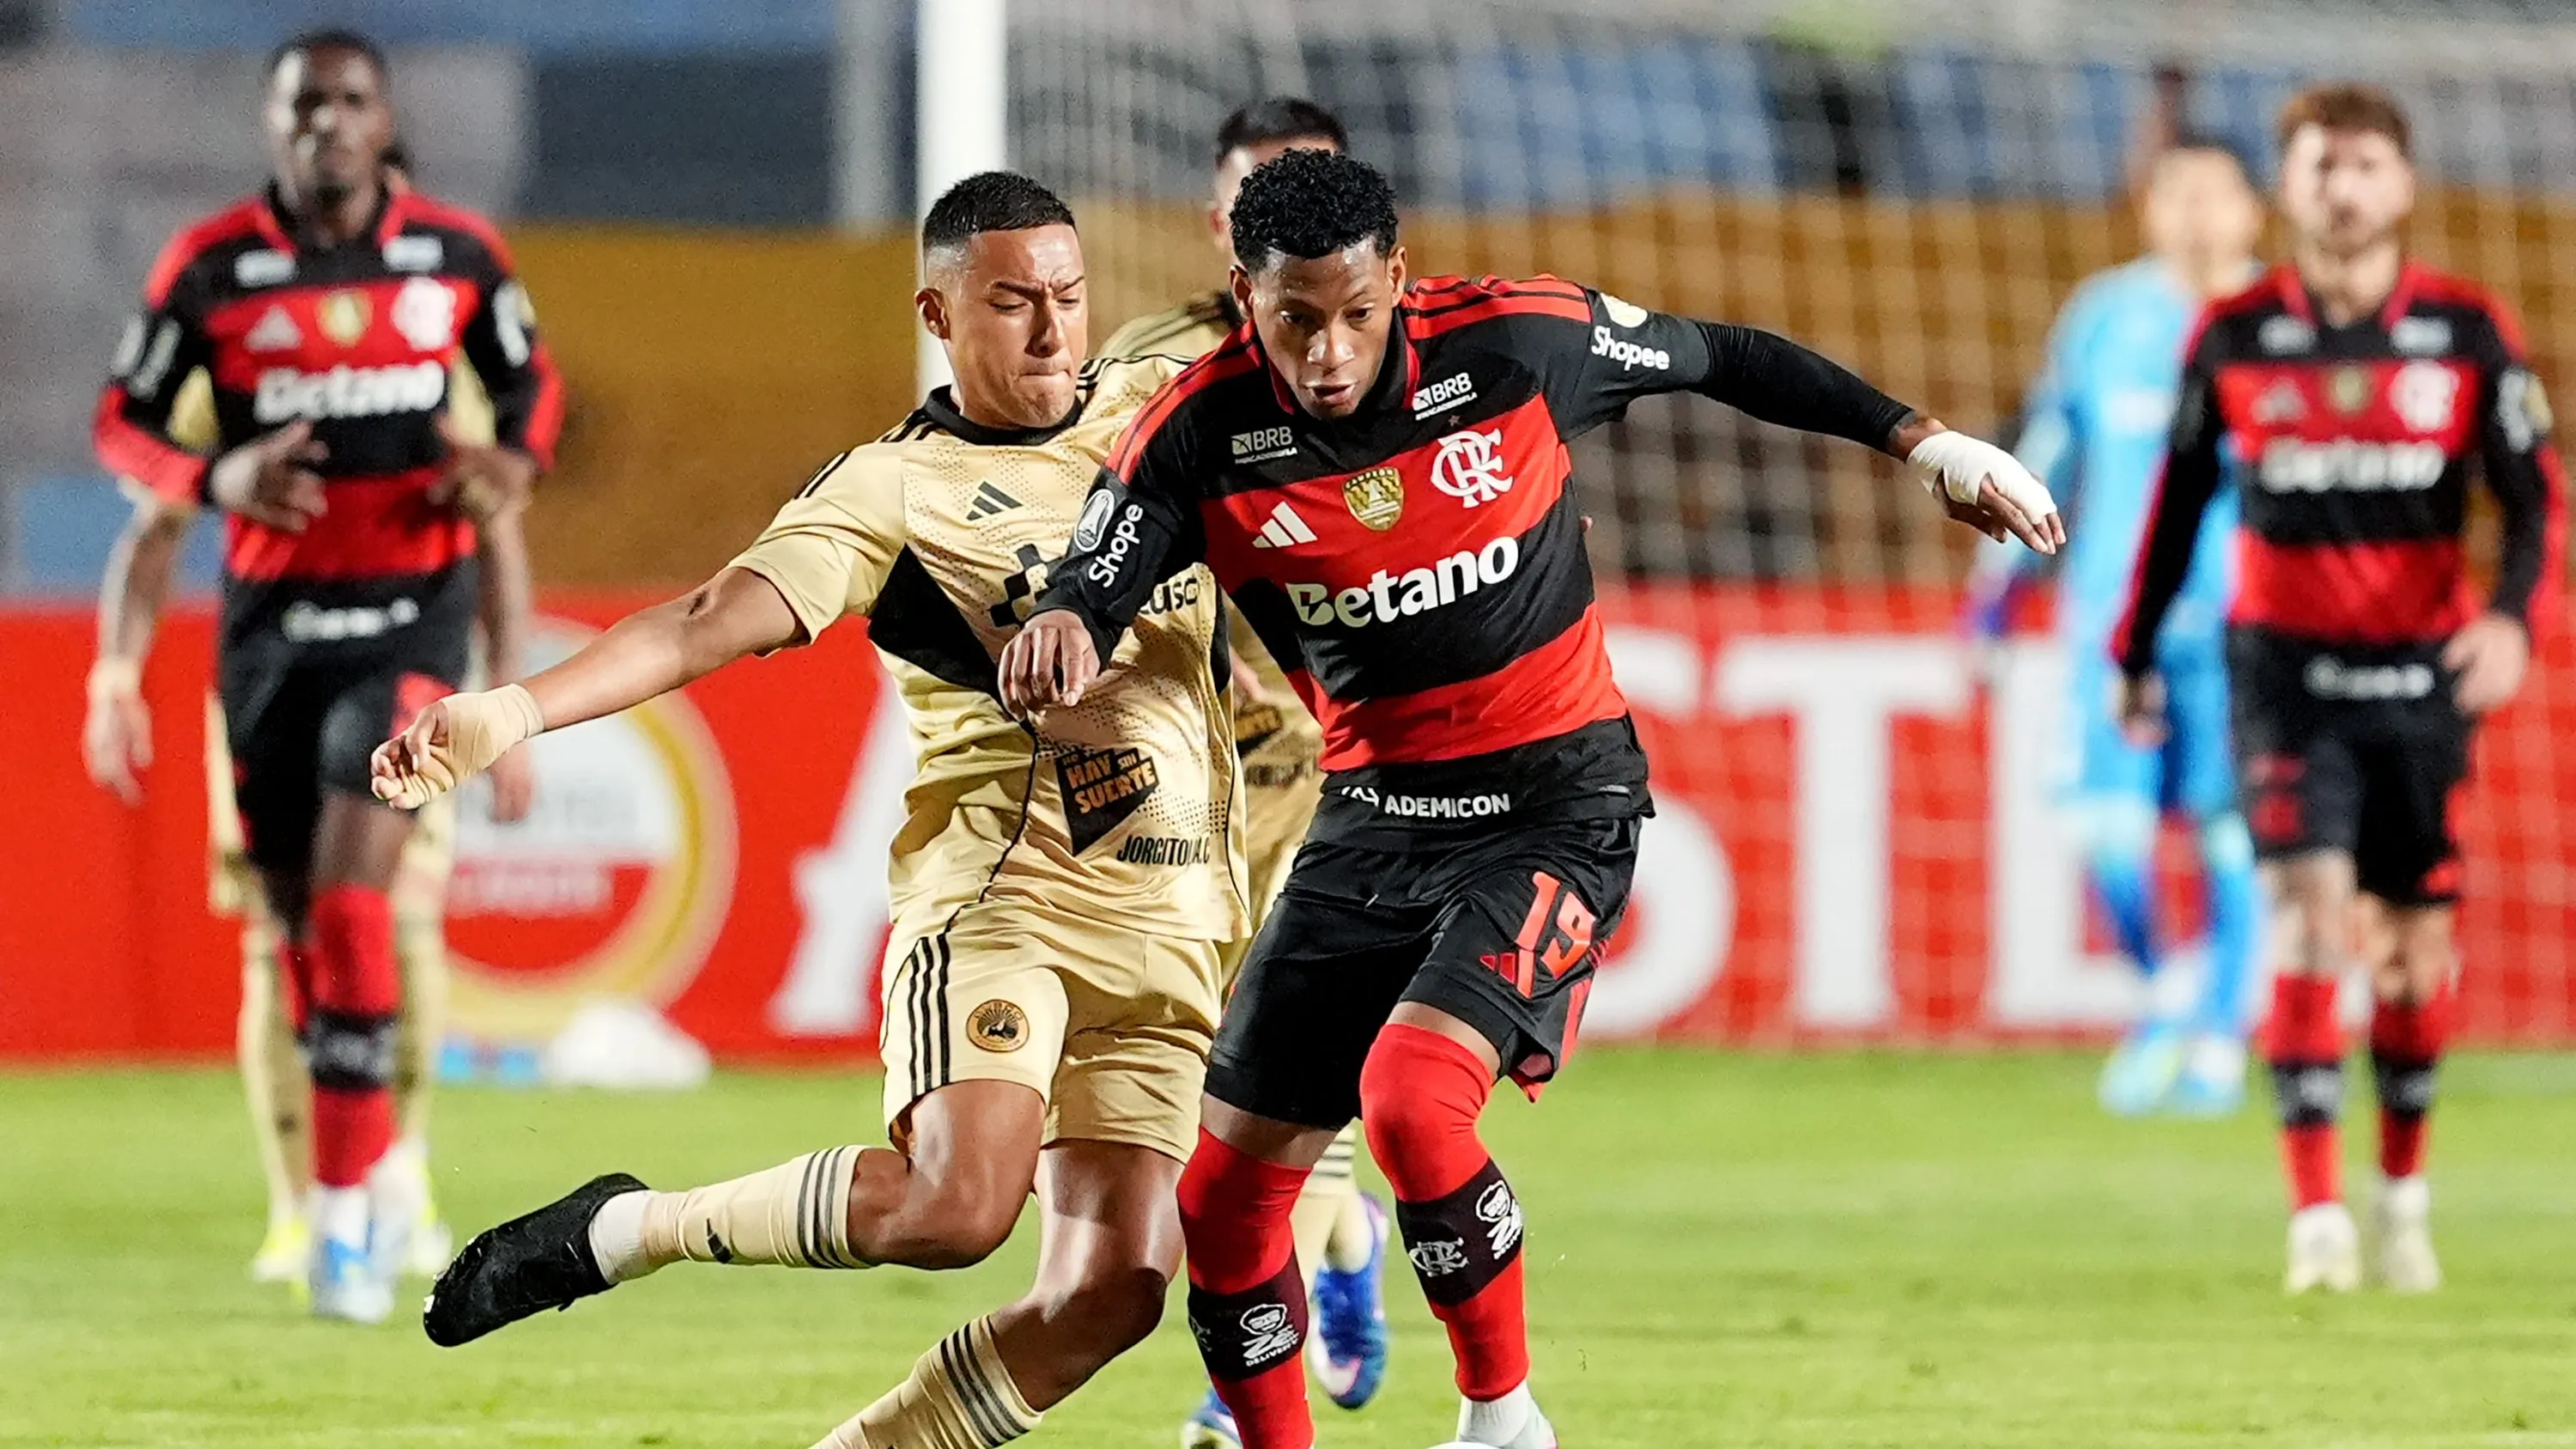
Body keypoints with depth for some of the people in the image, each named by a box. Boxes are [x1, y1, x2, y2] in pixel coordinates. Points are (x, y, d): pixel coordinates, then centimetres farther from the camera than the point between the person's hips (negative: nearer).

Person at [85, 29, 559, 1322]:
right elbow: (124, 424, 2)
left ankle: (344, 1204, -13)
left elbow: (530, 380, 14)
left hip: (413, 610, -2)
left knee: (351, 898, -17)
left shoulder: (456, 255, -1)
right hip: (274, 620, 2)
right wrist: (219, 476, -17)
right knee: (303, 924, 6)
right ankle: (378, 1164, 28)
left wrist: (513, 460, -8)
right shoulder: (210, 269, -3)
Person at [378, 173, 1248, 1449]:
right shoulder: (894, 490, -2)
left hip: (1168, 923, 5)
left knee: (1116, 1286, -7)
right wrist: (517, 709, -28)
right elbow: (717, 621, -14)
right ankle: (624, 1230, -5)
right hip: (1006, 879, -5)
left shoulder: (1159, 402, 14)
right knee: (955, 1202, -27)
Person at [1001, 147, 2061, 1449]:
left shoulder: (1515, 341, -13)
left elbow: (1720, 359, 3)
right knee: (1223, 1192, 2)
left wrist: (1927, 442, 9)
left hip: (1556, 800, -4)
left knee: (1410, 1098, -28)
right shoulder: (1197, 436, -11)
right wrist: (1059, 637, -40)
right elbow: (1085, 599, -14)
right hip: (1373, 809, 4)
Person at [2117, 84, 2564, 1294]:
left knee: (2416, 939, 6)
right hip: (2286, 669, -1)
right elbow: (2179, 497, 12)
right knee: (2312, 910, -16)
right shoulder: (2233, 339, 0)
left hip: (2422, 671, 1)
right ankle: (2317, 1213, -17)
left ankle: (2404, 1188, 26)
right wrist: (2134, 652, 16)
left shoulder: (2469, 334, -2)